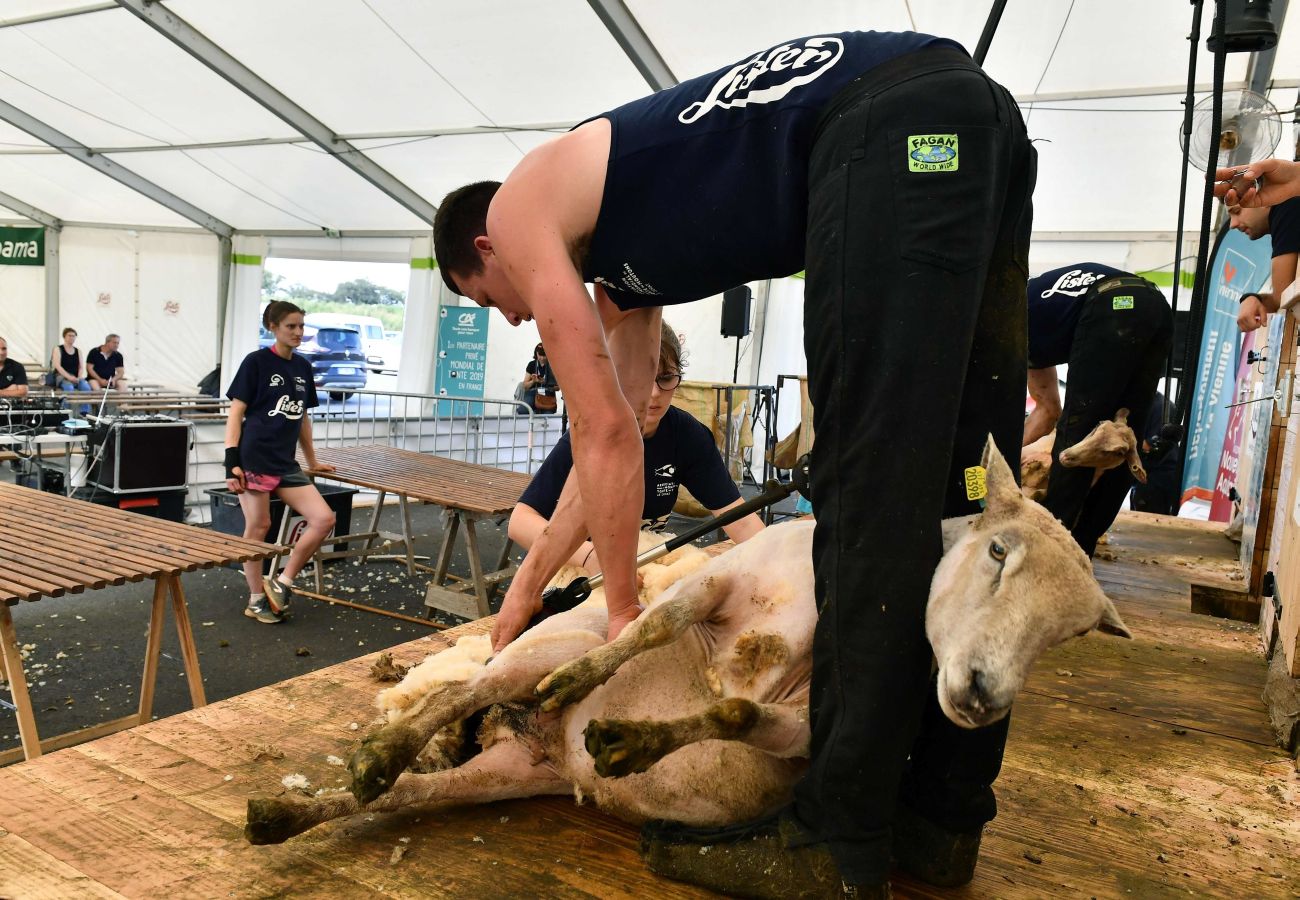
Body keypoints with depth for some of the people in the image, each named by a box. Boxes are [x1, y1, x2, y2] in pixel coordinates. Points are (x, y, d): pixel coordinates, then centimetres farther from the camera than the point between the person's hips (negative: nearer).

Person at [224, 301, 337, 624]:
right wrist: (231, 463, -13)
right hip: (254, 459, -6)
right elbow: (236, 414, -6)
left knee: (324, 518, -5)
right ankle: (257, 599, 18)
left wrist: (312, 461, 24)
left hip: (285, 464, 6)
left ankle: (282, 582, 8)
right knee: (258, 526, 2)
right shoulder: (256, 362, -4)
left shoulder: (303, 367, 12)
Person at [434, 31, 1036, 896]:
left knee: (869, 492, -11)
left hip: (890, 127, -9)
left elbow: (608, 435, 1)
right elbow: (615, 435, 31)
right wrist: (530, 583, 37)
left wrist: (623, 610, 11)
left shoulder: (519, 209, 8)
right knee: (951, 493, 5)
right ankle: (942, 817, 15)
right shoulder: (617, 257, 30)